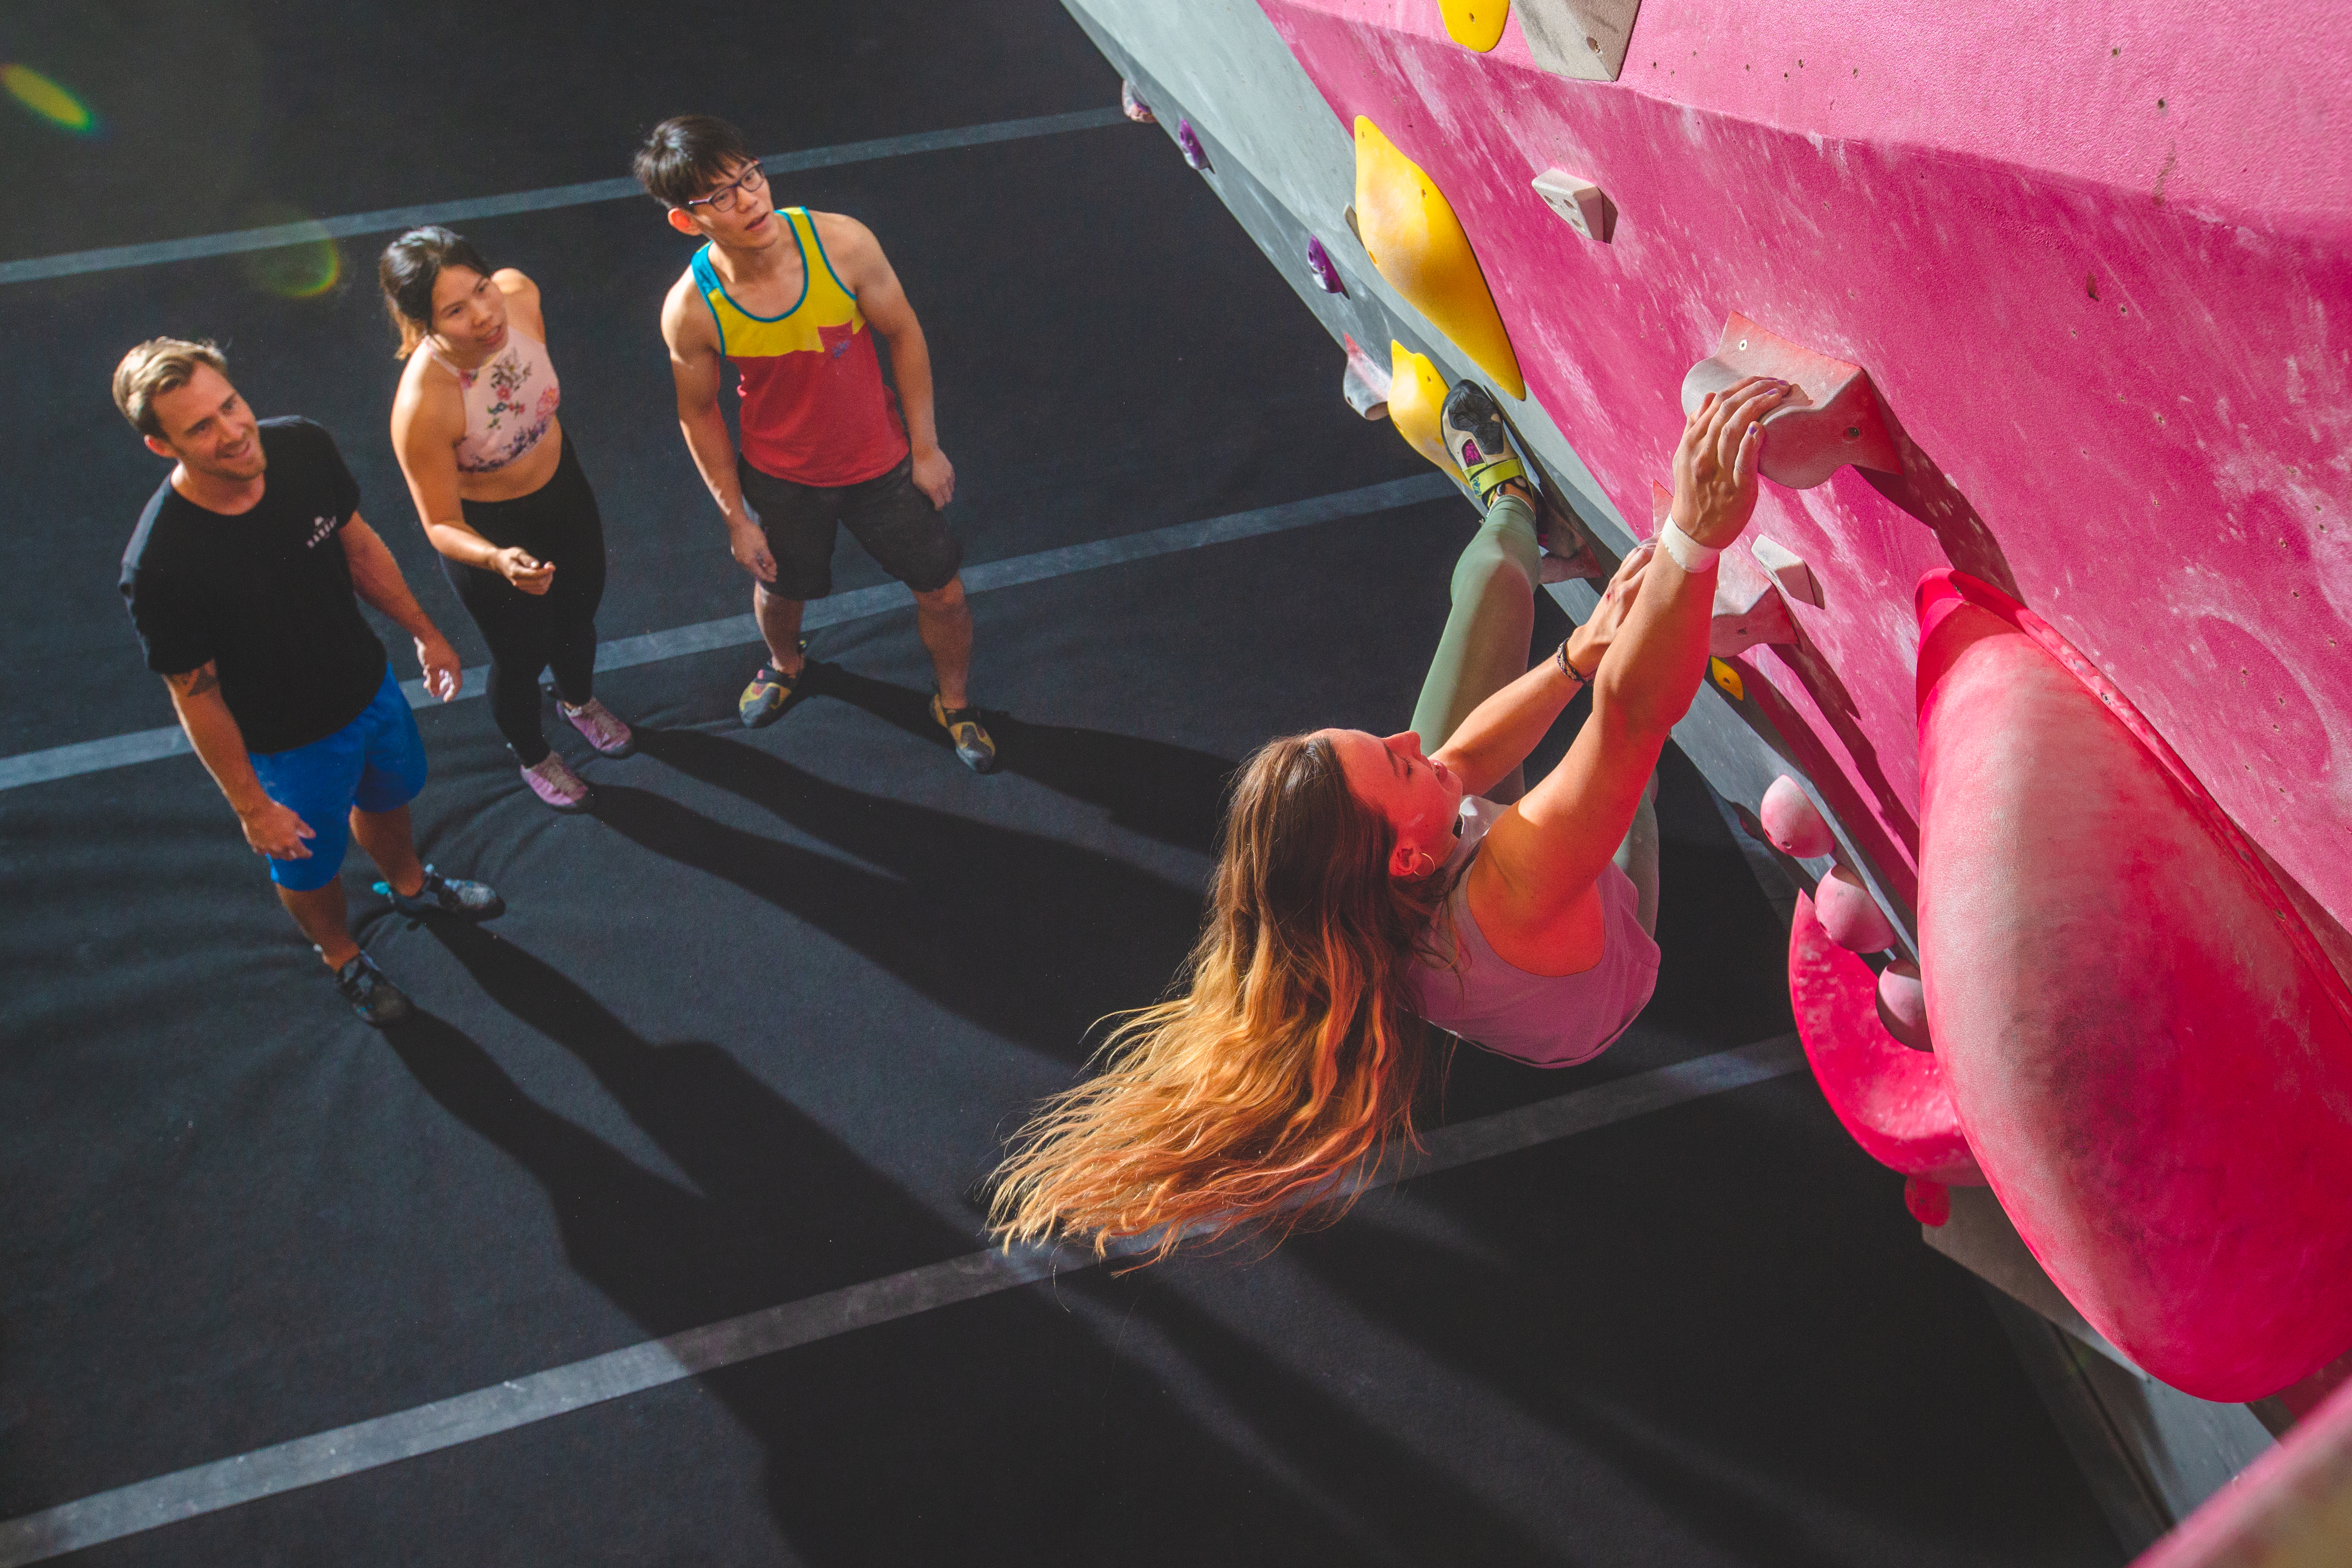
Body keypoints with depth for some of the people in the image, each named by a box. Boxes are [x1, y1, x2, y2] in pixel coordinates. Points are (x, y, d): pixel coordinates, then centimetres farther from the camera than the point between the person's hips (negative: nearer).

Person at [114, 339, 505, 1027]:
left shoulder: (302, 447, -22)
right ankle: (342, 957, 56)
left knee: (389, 794, 33)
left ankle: (410, 884, 67)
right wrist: (251, 806, -13)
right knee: (310, 867, 23)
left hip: (370, 683, 5)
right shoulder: (159, 567, -37)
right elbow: (197, 696, -23)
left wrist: (423, 631, 9)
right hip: (291, 742, -5)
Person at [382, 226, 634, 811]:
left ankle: (579, 701, 67)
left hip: (562, 483, 5)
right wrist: (498, 561, -49)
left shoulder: (518, 293, -28)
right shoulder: (423, 405, -42)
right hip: (487, 530, -5)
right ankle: (533, 756, 56)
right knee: (523, 653, 20)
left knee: (580, 611, 31)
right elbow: (441, 525, -29)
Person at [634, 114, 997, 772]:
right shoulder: (691, 310, -25)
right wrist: (737, 518, -1)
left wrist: (926, 448, -6)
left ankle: (954, 703, 44)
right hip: (781, 481, 0)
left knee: (943, 594, 12)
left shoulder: (841, 242, -27)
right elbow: (699, 413, -8)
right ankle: (786, 664, 64)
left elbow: (903, 333, -11)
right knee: (779, 591, 26)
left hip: (880, 462, 0)